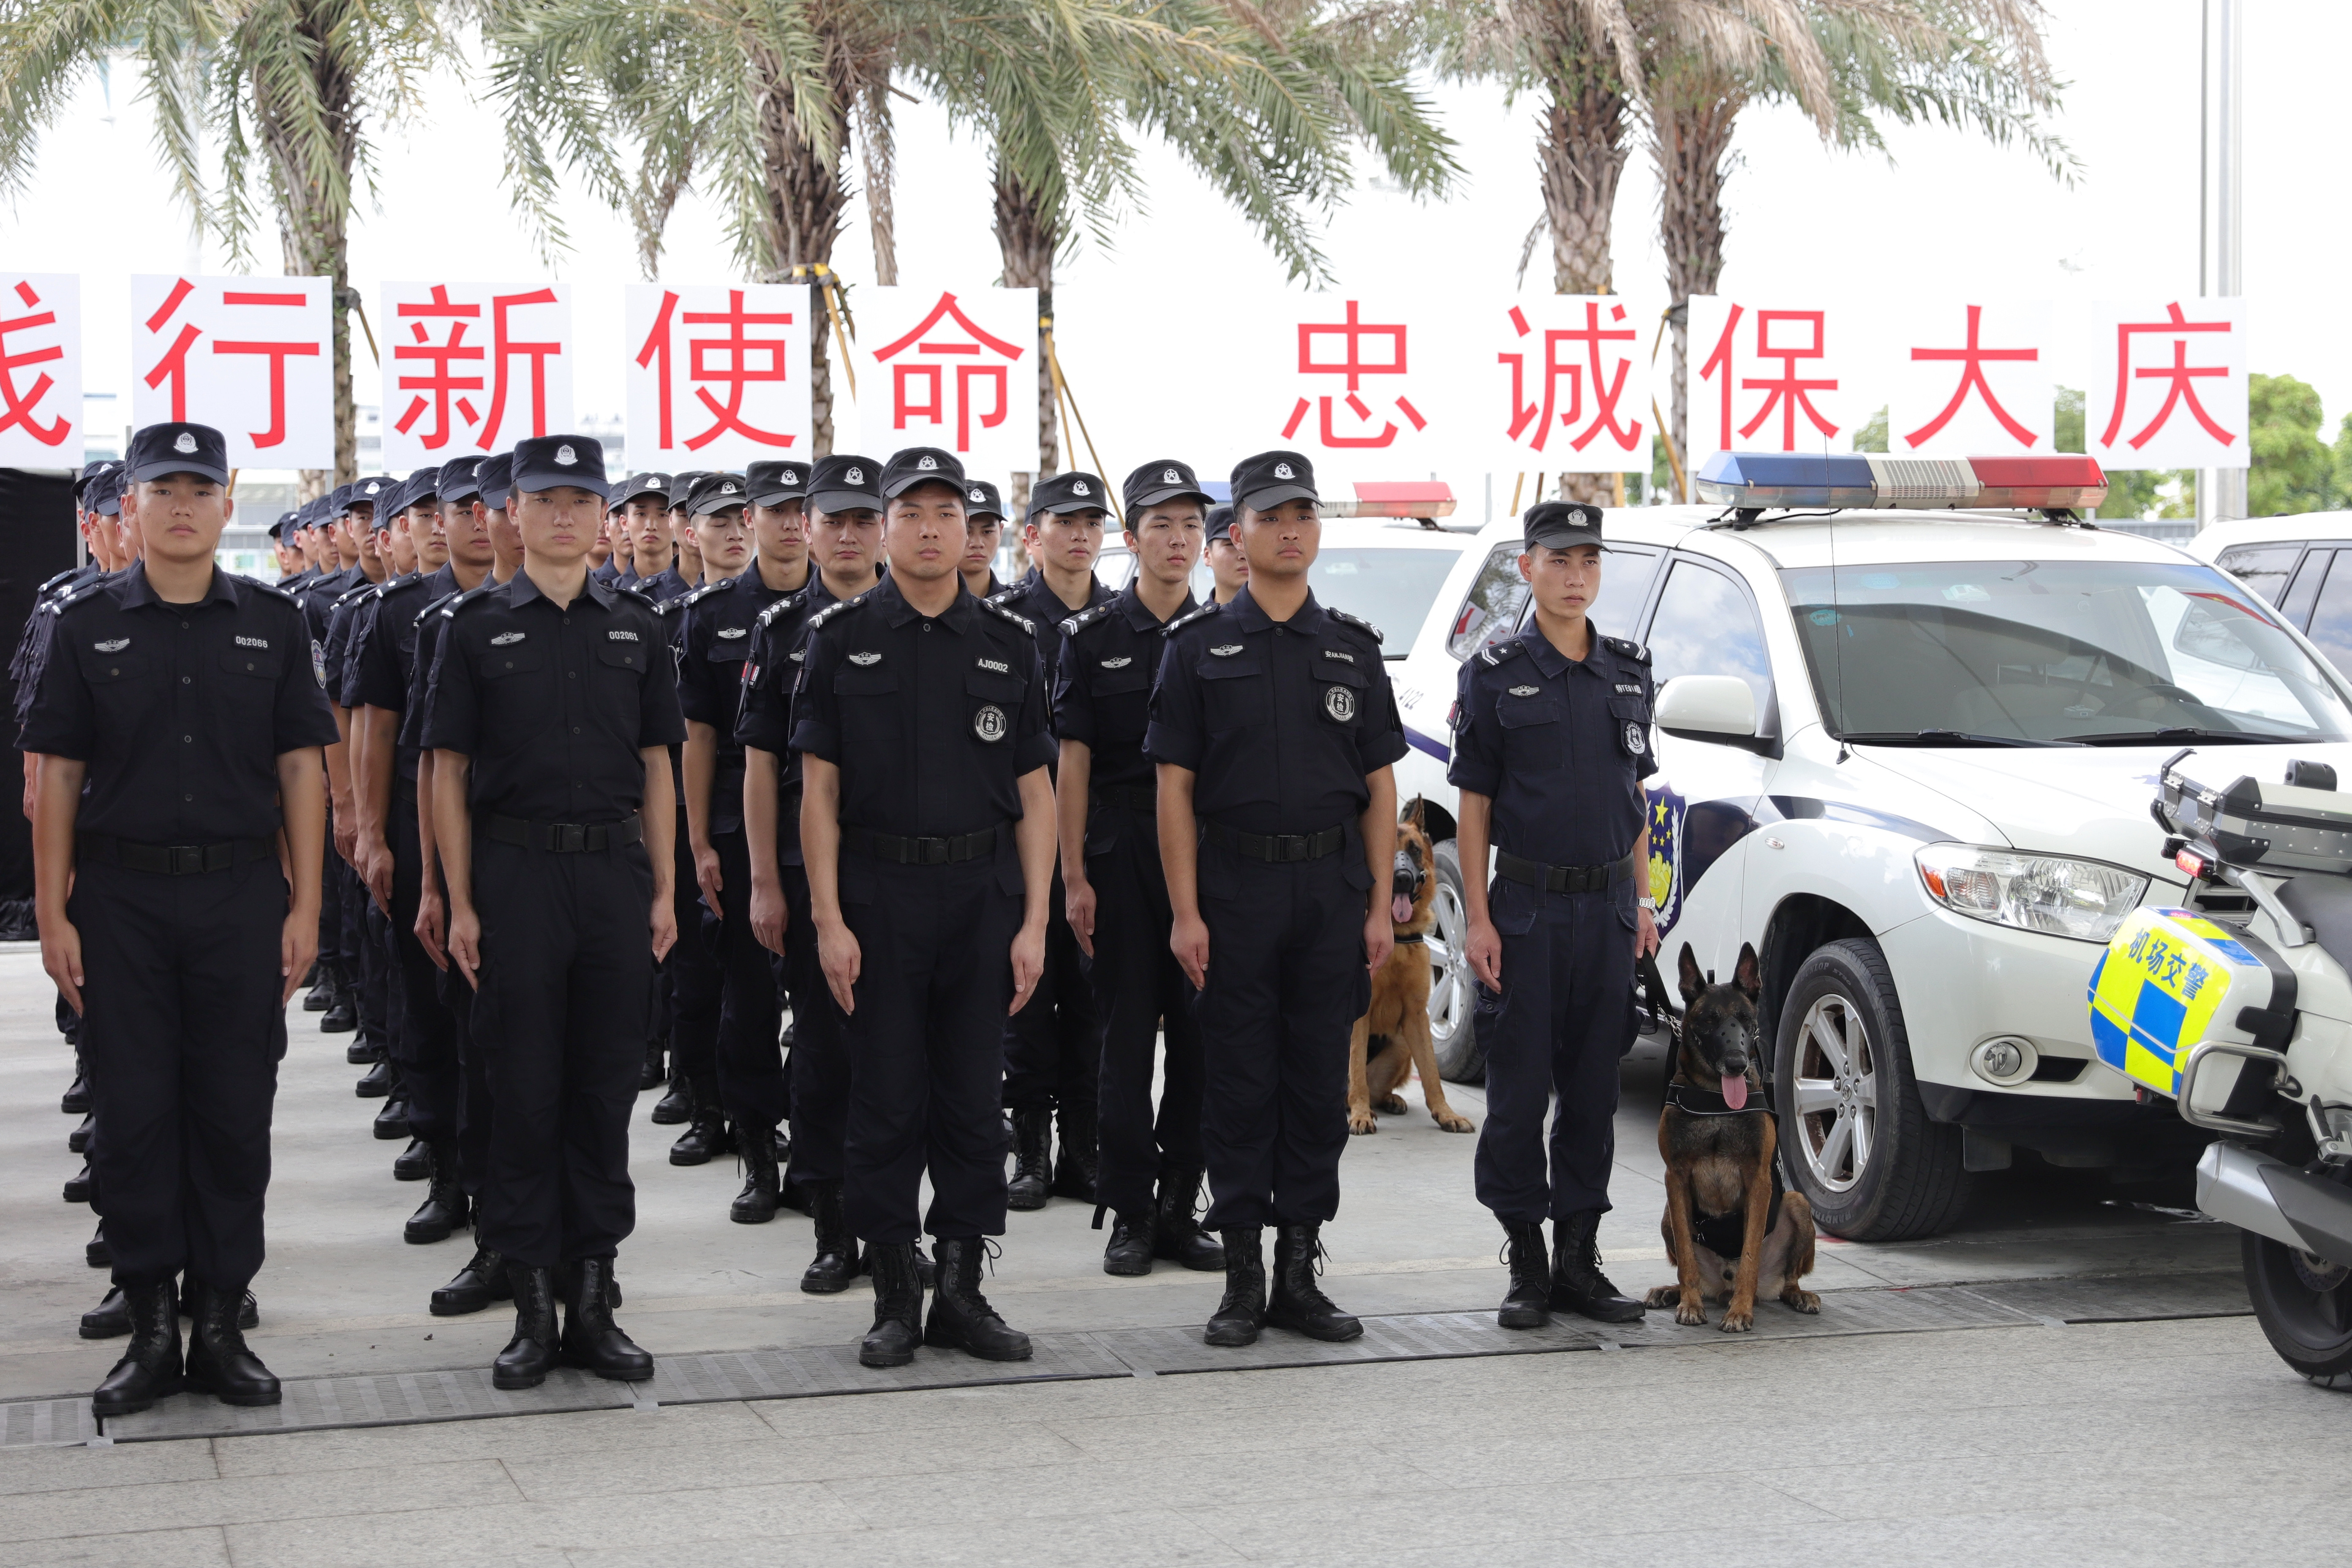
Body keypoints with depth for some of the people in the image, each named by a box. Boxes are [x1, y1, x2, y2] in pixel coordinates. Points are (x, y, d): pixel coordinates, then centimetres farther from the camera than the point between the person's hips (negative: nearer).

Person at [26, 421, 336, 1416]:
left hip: (241, 895, 1)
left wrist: (304, 908, -1)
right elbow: (56, 776, 3)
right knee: (133, 1112, 2)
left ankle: (222, 1325, 13)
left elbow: (301, 772, 5)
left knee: (235, 1112, 3)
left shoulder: (272, 624, 5)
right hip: (121, 896, -1)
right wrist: (53, 914, -3)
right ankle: (150, 1326, 11)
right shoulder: (88, 625, 3)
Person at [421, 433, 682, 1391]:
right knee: (523, 1088, 0)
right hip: (515, 872, -2)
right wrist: (460, 903, -5)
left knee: (605, 1085, 5)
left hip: (614, 872, 3)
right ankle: (532, 1304, 7)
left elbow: (655, 768, 12)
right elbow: (449, 772, 1)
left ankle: (593, 1303, 12)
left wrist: (663, 888, 4)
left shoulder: (635, 629, 10)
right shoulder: (476, 627, 2)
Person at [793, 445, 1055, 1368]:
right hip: (878, 897, -2)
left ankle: (962, 1292, 14)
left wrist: (1034, 921, -1)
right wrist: (828, 918, -9)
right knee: (886, 1103, 2)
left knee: (974, 1101, 5)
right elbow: (819, 789, -1)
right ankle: (895, 1298, 10)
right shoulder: (842, 639, 2)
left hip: (983, 896, 2)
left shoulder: (1009, 643, 7)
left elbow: (1035, 795, 6)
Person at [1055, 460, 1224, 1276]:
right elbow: (1073, 760, -1)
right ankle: (1130, 1213, 7)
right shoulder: (1092, 636, 1)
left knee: (1201, 1036, 4)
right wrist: (1075, 876, -7)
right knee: (1127, 1037, 1)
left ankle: (1178, 1206, 13)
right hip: (1120, 858, -2)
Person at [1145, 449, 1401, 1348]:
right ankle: (1242, 1281, 7)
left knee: (1320, 1085, 5)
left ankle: (1299, 1274, 13)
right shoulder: (1199, 648, 2)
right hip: (1234, 892, -2)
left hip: (1333, 892, 2)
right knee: (1240, 1086, 1)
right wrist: (1186, 913, -9)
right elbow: (1175, 787, -2)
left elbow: (1380, 787, 10)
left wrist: (1379, 905, 2)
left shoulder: (1352, 650, 9)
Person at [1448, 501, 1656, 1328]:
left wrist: (1642, 901, 10)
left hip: (1609, 908, 4)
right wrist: (1477, 916, -9)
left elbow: (1635, 795, 16)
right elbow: (1473, 805, -3)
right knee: (1518, 1095, -2)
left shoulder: (1630, 671, 11)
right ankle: (1527, 1265, 8)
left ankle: (1579, 1259, 15)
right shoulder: (1495, 675, -2)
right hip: (1525, 909, -4)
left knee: (1594, 1092, 7)